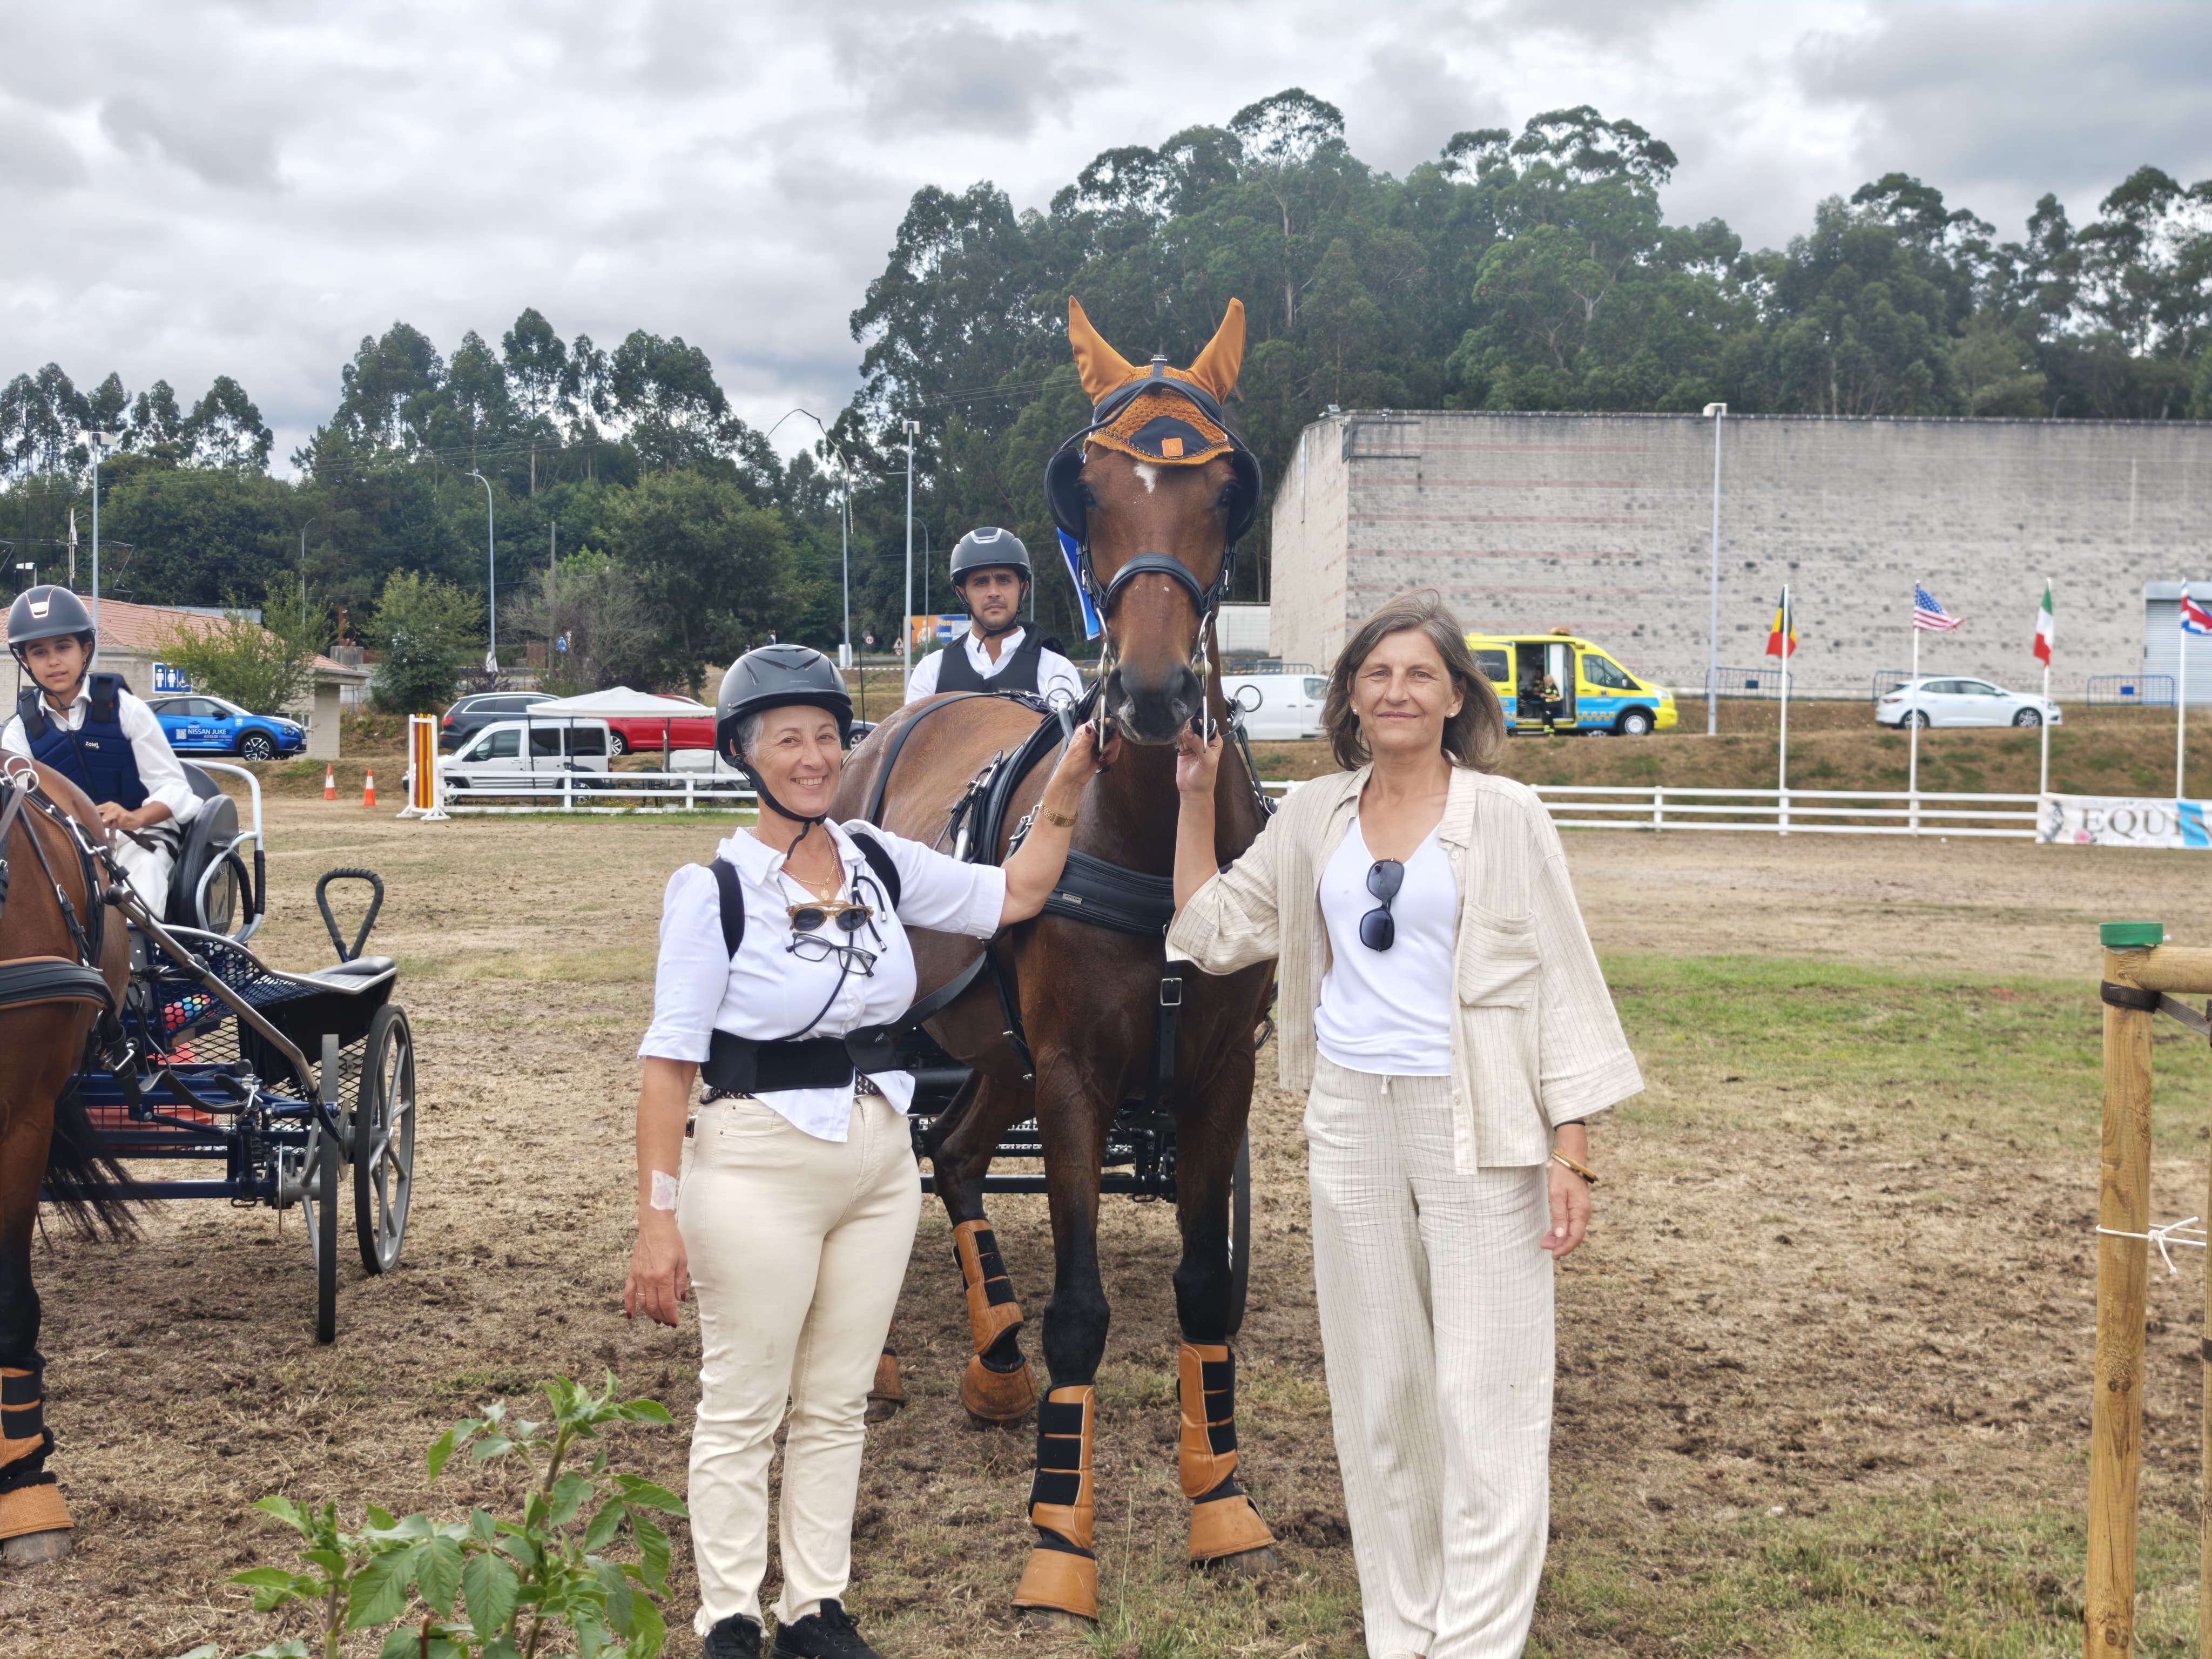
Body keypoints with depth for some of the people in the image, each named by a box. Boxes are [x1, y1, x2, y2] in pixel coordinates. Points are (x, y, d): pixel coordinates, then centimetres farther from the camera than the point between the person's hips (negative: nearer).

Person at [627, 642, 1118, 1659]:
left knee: (838, 1404, 15)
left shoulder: (880, 862, 3)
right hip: (760, 1166, -5)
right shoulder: (714, 889, -12)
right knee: (743, 1411, 6)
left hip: (880, 1159, 5)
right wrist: (657, 1220, -17)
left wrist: (1068, 787, 3)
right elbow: (669, 1063, -13)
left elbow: (1014, 896, 13)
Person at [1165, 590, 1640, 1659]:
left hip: (1476, 1128, -4)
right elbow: (1214, 931, 17)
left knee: (1485, 1400, -4)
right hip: (1352, 1121, 4)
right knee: (1377, 1392, 11)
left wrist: (1572, 1148, -9)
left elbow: (1564, 980, -3)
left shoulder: (1504, 816, -2)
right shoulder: (1315, 817, 9)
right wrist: (1195, 798, 10)